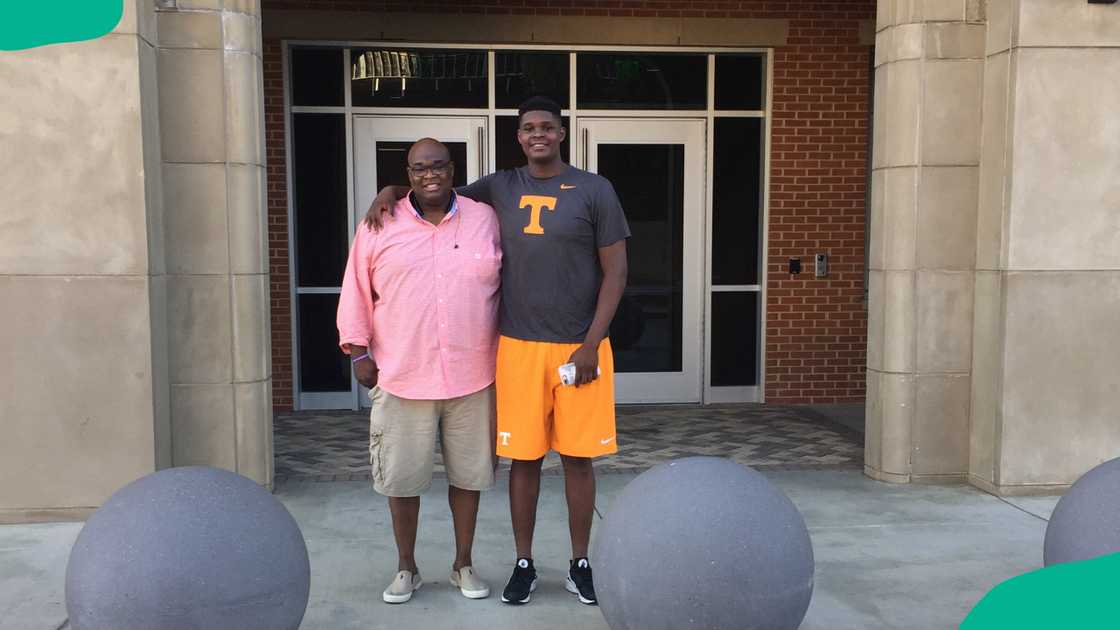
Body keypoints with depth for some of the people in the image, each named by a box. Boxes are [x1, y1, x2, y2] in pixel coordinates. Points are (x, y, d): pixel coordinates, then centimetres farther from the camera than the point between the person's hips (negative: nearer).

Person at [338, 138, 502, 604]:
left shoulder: (485, 220, 4)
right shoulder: (380, 227, 1)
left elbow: (508, 286, 10)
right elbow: (357, 294, 5)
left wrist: (505, 351, 8)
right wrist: (359, 352, 0)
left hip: (472, 376, 1)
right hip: (402, 377, 0)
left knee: (467, 473, 11)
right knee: (402, 477, 7)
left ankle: (464, 564, 28)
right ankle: (406, 568, 26)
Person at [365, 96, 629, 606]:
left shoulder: (594, 190, 0)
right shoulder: (499, 188, 8)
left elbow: (615, 271, -2)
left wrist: (591, 344, -9)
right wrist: (391, 191, 2)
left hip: (579, 347, -1)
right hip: (519, 346, 2)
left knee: (577, 458, 6)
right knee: (523, 458, 6)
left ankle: (580, 565, 22)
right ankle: (523, 564, 22)